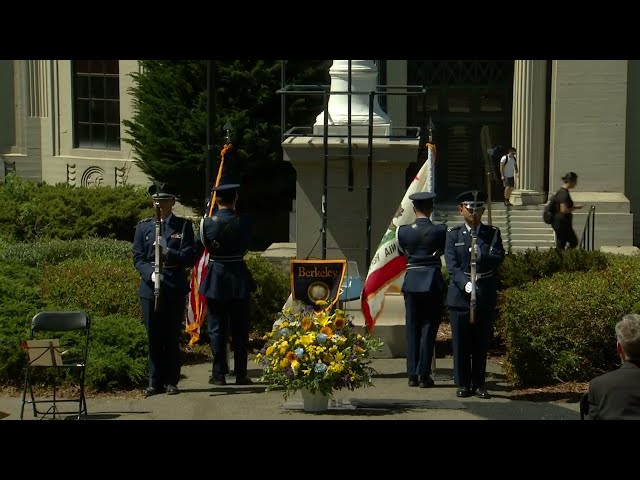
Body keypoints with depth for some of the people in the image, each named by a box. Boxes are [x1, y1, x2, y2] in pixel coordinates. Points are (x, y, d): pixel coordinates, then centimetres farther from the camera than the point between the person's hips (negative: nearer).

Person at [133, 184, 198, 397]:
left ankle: (171, 381, 11)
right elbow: (138, 258, 5)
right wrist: (150, 273, -13)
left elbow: (191, 257, -2)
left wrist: (168, 252, -18)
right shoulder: (143, 227, 10)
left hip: (175, 288, -1)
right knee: (153, 337, 4)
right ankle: (155, 381, 12)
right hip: (150, 286, 2)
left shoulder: (184, 226, 5)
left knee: (172, 336, 2)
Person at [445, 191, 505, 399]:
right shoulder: (453, 234, 4)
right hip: (460, 294, -1)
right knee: (461, 341, 2)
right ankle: (463, 384, 11)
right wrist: (465, 283, -20)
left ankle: (479, 384, 14)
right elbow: (451, 265, -6)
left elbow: (499, 257, -6)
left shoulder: (492, 233, 8)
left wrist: (481, 255, -23)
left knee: (482, 341, 6)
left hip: (486, 294, 1)